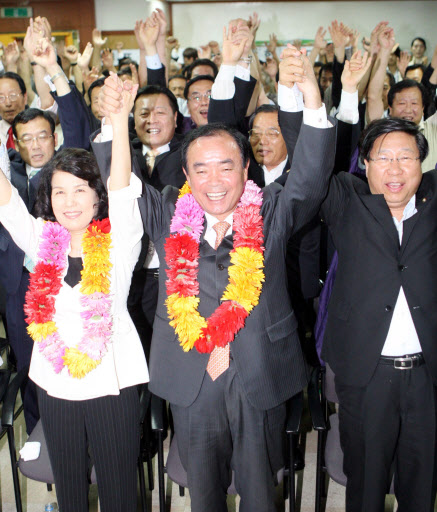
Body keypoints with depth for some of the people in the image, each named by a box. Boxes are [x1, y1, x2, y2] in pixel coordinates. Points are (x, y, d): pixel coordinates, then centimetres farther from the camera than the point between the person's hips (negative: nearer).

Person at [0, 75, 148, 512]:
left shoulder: (118, 241, -8)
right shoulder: (42, 242, 1)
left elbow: (122, 189, -22)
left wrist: (120, 121, -34)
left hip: (111, 379, -3)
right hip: (55, 381, 3)